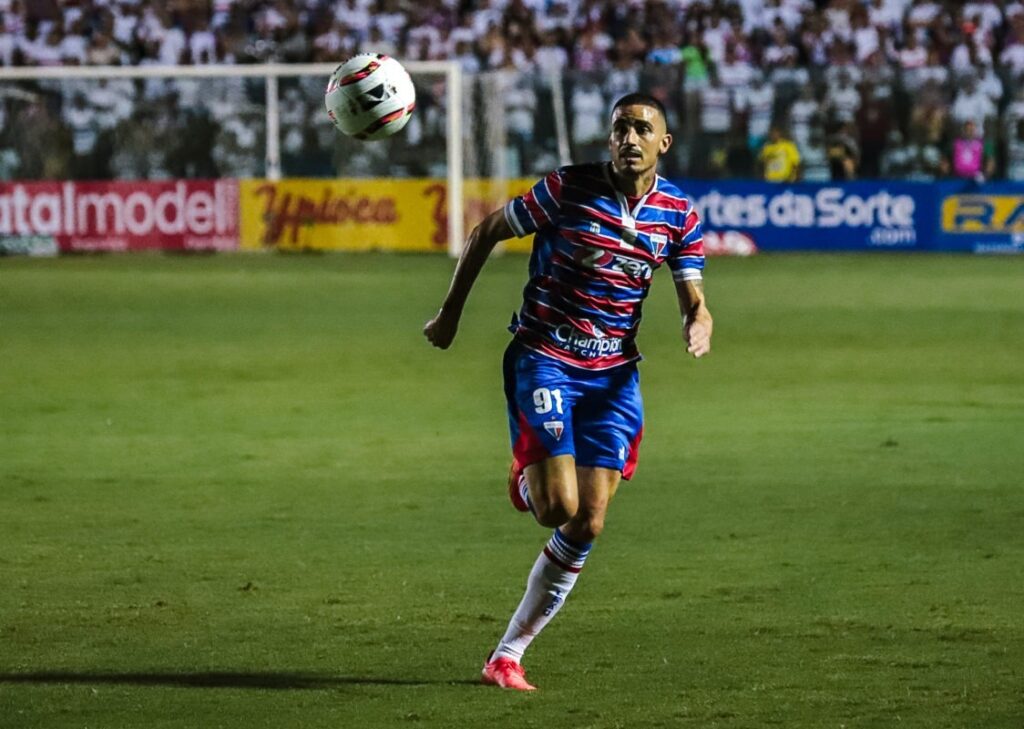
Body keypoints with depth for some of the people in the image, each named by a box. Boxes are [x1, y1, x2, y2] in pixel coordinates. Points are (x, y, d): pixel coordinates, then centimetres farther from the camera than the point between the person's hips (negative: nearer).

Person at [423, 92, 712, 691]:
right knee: (559, 506, -20)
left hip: (615, 373, 4)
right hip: (543, 359, -4)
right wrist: (451, 314, 2)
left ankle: (509, 654, 9)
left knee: (588, 525, -2)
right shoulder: (569, 189, -11)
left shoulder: (678, 213, 0)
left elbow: (694, 302, 3)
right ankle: (525, 483, 19)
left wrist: (699, 327, -22)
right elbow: (488, 232, 0)